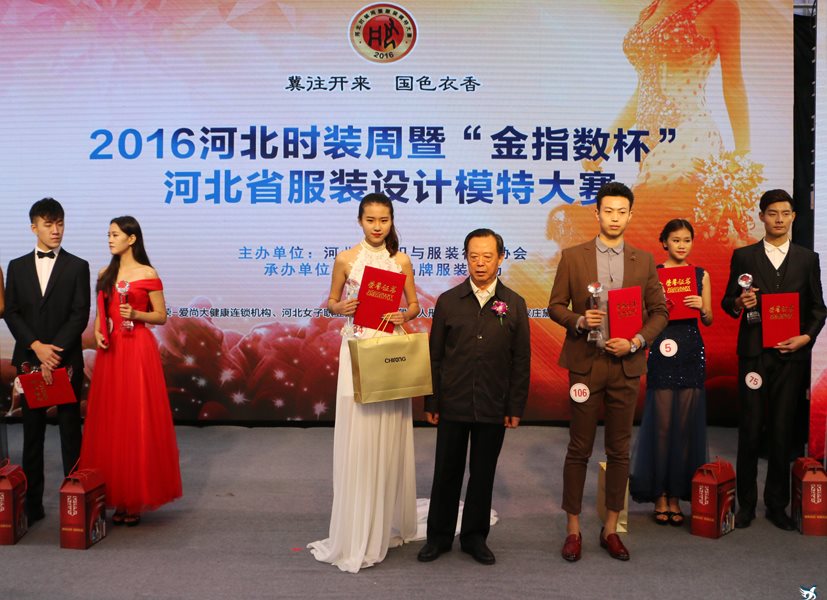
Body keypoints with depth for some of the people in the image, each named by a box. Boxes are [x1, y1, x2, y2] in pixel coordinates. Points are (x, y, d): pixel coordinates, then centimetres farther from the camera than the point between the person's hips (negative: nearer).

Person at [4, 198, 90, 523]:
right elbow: (11, 313, 4)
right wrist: (36, 347, -11)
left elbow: (80, 315, -5)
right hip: (29, 360, 3)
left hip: (67, 360, -2)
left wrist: (55, 352, -15)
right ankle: (32, 503, 14)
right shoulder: (17, 267, 10)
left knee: (70, 430, 4)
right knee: (32, 433, 8)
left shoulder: (77, 267, 2)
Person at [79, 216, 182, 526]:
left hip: (138, 351, -5)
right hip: (110, 352, 5)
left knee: (138, 421, -3)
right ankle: (117, 498, 15)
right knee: (110, 421, 5)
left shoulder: (148, 275, -3)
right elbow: (100, 312, 17)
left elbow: (161, 316, 0)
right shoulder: (105, 274, 12)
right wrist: (98, 332, -2)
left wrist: (136, 314, -16)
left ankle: (138, 499, 8)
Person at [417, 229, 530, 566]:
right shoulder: (448, 301, 1)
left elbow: (521, 361, 2)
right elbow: (435, 356, 3)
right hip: (453, 405, 0)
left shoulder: (514, 304, 1)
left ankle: (474, 537, 27)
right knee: (446, 472, 9)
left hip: (493, 408, 0)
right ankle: (439, 536, 25)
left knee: (483, 474, 11)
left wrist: (516, 408, -1)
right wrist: (431, 403, 0)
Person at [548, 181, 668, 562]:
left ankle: (610, 529, 21)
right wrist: (579, 321, -16)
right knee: (579, 449, 3)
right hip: (585, 363, -2)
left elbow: (659, 312, 8)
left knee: (619, 451, 8)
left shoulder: (644, 261, 7)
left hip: (626, 364, 2)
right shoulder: (572, 257, 2)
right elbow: (555, 306, 3)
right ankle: (573, 529, 15)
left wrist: (636, 341, -8)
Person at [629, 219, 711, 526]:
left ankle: (677, 495, 15)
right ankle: (660, 495, 11)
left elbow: (709, 321, 11)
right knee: (661, 423, -1)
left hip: (692, 354, 3)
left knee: (686, 424, 4)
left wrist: (702, 307, -9)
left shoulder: (701, 274, 10)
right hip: (662, 351, -2)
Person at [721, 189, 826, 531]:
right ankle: (746, 503, 11)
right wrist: (739, 303, -15)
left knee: (782, 432, 5)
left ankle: (777, 505, 17)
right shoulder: (743, 256, 6)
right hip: (754, 354, -1)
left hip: (791, 355, 1)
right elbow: (727, 301, 8)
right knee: (750, 431, 1)